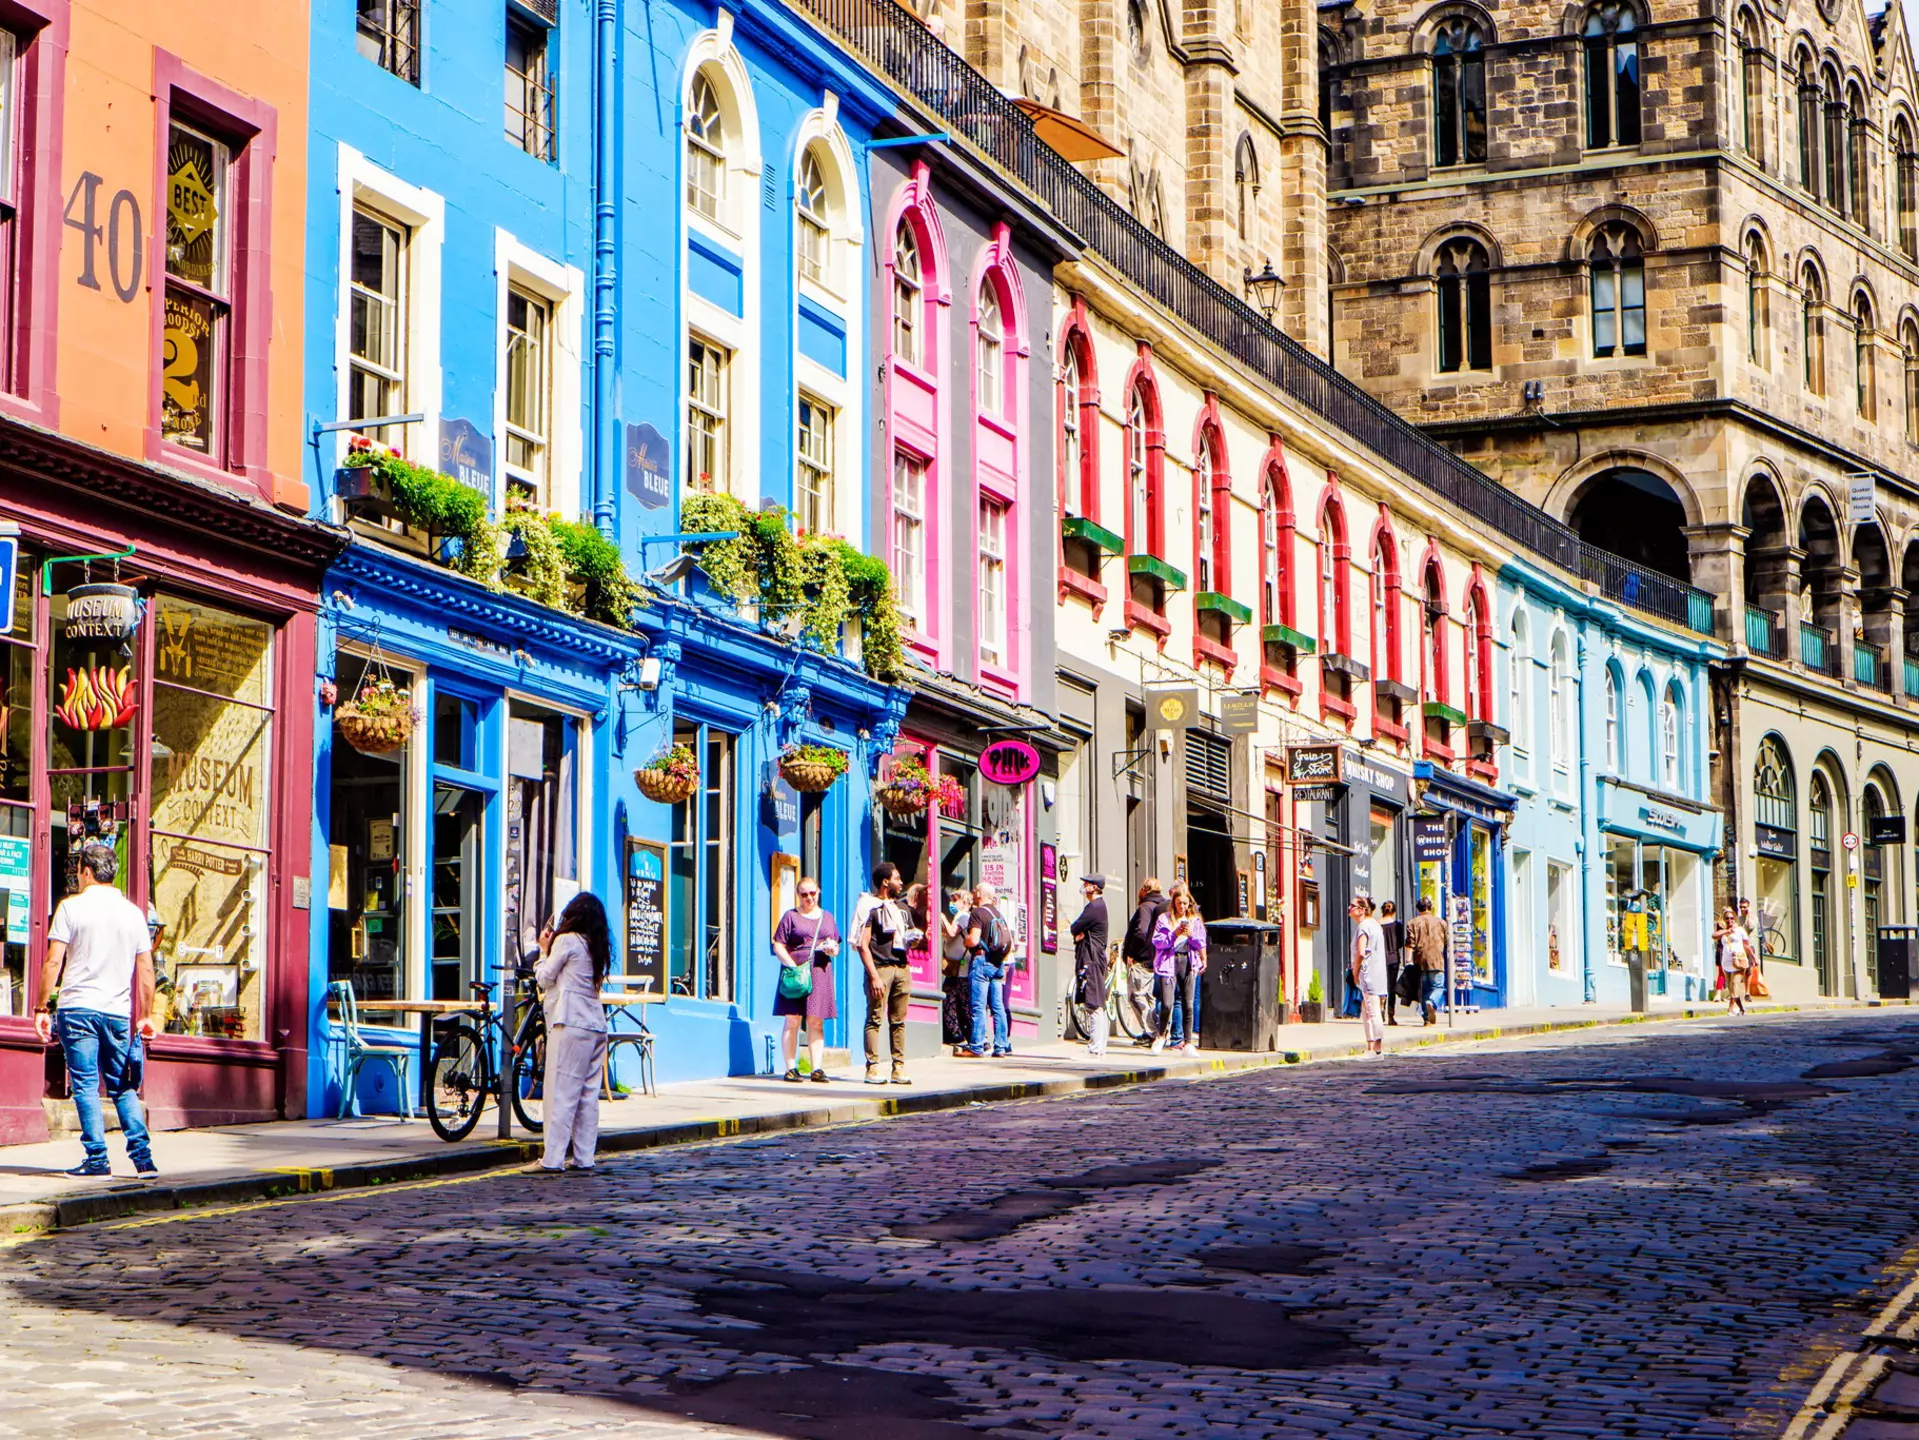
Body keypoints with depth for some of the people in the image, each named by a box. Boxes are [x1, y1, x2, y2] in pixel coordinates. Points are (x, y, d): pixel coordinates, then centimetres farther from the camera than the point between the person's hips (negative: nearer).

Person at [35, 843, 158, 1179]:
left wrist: (42, 1008, 0)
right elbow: (146, 969, 7)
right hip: (119, 1012, 3)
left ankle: (97, 1159, -4)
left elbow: (53, 962, -6)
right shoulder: (133, 912, 7)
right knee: (123, 1088, 10)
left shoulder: (71, 906, -2)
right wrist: (147, 1015, 13)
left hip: (78, 1008, -3)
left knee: (85, 1086, 1)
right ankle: (143, 1156, 1)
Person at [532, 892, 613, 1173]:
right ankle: (584, 1157, 9)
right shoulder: (597, 946, 16)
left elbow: (545, 979, -1)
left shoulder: (566, 941, -5)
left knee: (562, 1092, -8)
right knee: (588, 1094, 8)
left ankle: (553, 1158, -9)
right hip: (596, 1023, 7)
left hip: (570, 1023, -7)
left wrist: (544, 950, 13)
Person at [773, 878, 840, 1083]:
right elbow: (778, 946, -1)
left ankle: (817, 1068, 0)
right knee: (792, 1021, -3)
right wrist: (793, 966, -14)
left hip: (820, 973, 3)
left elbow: (836, 945, 22)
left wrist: (833, 949, -3)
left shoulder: (827, 918, 18)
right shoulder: (791, 917, 5)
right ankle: (791, 1068, -1)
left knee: (816, 1022, 1)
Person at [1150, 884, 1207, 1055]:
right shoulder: (1164, 919, 5)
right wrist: (1174, 934, -15)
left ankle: (1188, 1043, 5)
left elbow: (1201, 944, 11)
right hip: (1168, 963, -2)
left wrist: (1191, 935, -8)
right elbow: (1157, 941, -2)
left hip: (1188, 964, 2)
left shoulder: (1195, 920, 12)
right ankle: (1161, 1035, 13)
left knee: (1188, 1005, -1)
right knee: (1166, 1004, -11)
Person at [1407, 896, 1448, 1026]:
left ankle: (1427, 1018, 8)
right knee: (1438, 986, 5)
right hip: (1437, 961, -1)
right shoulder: (1441, 922, 6)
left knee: (1423, 989, 9)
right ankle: (1431, 1003, -27)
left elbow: (1410, 943, -4)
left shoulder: (1413, 923, 3)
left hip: (1420, 961, 1)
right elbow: (1448, 942, 8)